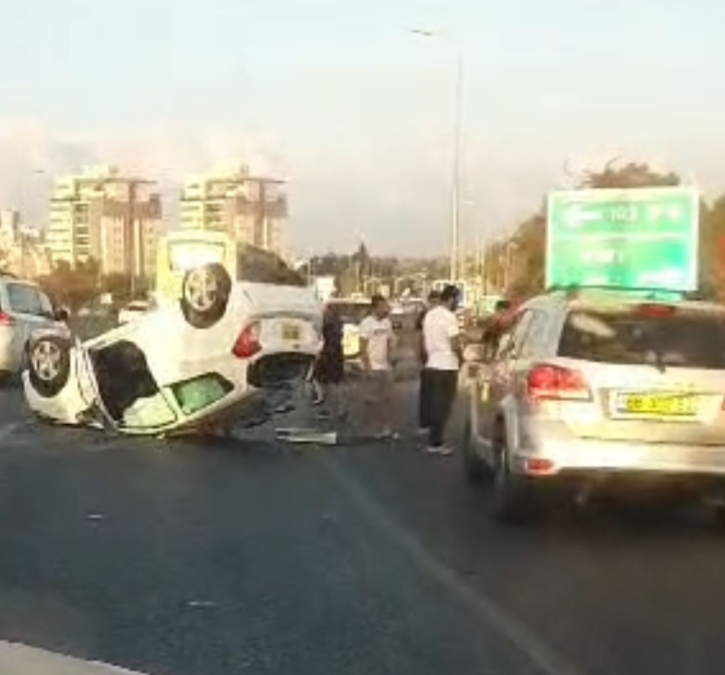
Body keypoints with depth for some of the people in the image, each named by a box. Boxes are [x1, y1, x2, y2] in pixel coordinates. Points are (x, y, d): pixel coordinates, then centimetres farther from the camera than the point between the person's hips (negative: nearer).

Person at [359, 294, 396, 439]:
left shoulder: (387, 322, 10)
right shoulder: (367, 323, -12)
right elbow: (362, 347, -13)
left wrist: (389, 361, 11)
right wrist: (367, 367, -17)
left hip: (385, 367, 7)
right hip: (373, 368, -7)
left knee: (387, 399, 6)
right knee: (373, 399, -2)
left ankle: (387, 428, 11)